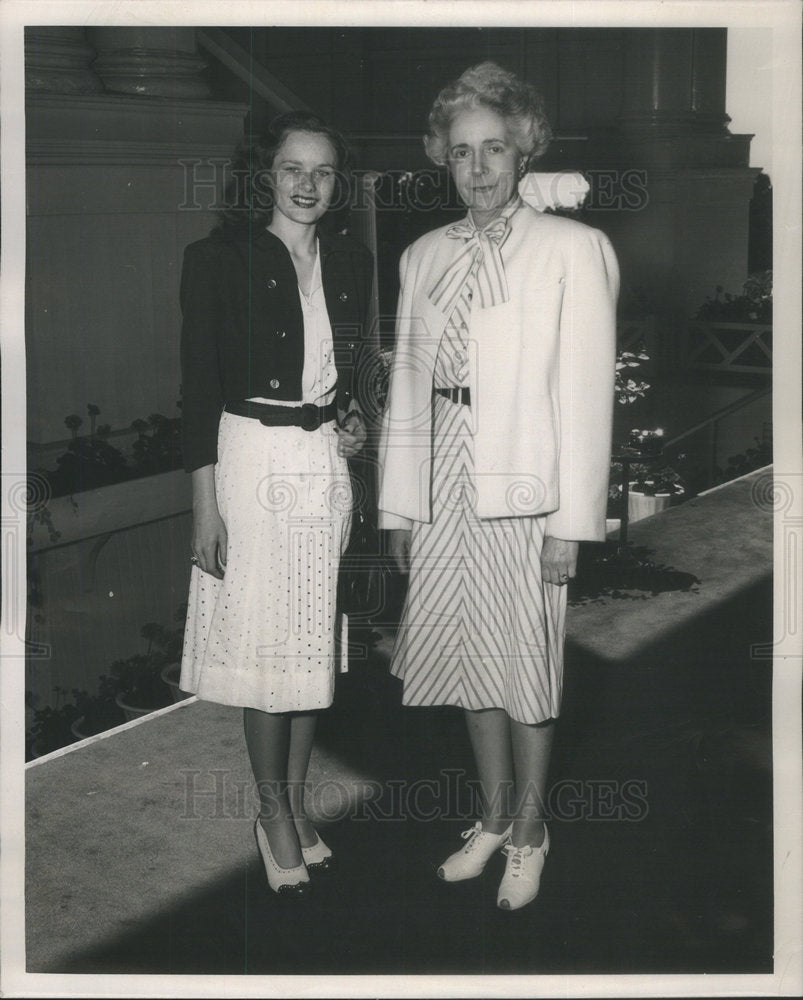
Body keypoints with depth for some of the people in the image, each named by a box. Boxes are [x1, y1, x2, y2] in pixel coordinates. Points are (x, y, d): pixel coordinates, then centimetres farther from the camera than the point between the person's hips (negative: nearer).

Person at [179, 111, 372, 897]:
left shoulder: (351, 264, 7)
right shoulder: (221, 259, -7)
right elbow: (199, 387, -8)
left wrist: (353, 420, 0)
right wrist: (205, 504, -10)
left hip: (325, 462, 5)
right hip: (252, 458, -4)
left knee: (314, 639, 11)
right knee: (263, 639, 2)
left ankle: (296, 798, 26)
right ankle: (272, 810, 17)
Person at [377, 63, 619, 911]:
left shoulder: (572, 250, -7)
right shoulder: (424, 257, 8)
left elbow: (585, 395, -10)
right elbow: (406, 388, 10)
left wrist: (570, 521, -13)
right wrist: (400, 505, 9)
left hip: (524, 489, -5)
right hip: (446, 485, 5)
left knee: (525, 663, 6)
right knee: (470, 657, 14)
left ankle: (529, 834, 24)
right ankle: (493, 816, 32)